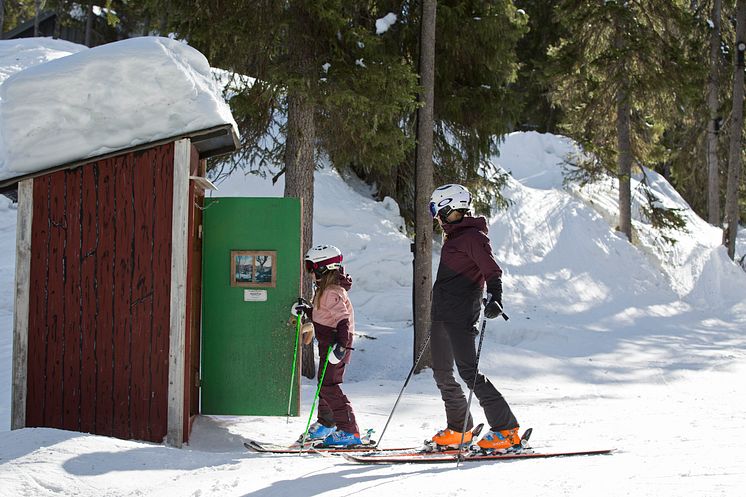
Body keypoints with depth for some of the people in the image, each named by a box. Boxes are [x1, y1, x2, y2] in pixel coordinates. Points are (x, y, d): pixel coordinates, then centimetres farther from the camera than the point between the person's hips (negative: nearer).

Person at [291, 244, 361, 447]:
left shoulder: (332, 292, -19)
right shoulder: (325, 288, 14)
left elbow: (343, 320, -26)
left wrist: (342, 345, -34)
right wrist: (306, 310, 16)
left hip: (335, 344, -11)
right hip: (328, 344, 11)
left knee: (329, 385, -14)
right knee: (325, 383, 20)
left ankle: (350, 432, -14)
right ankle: (326, 423, 34)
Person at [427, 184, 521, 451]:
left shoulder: (473, 236, -10)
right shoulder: (453, 237, 19)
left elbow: (492, 271, -18)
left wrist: (495, 300, -34)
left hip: (461, 315, -10)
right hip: (442, 314, 10)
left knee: (468, 371, -14)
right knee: (442, 374, 11)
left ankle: (506, 429, -14)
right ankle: (459, 430, 23)